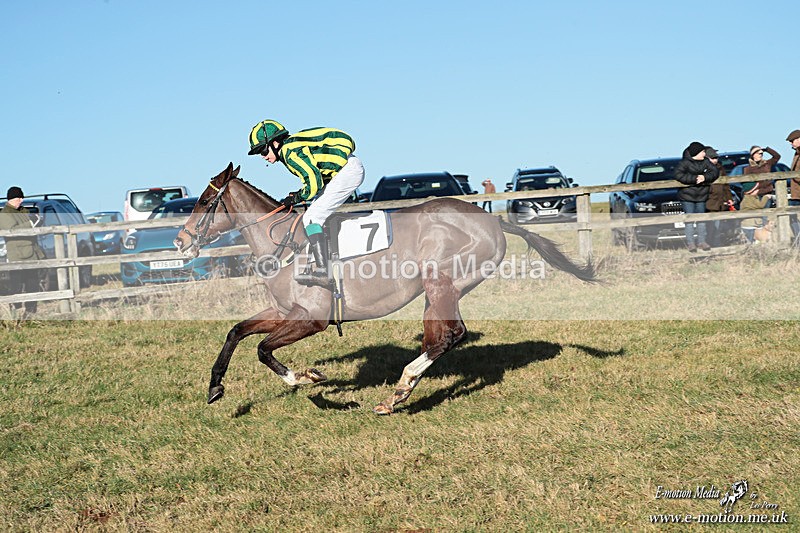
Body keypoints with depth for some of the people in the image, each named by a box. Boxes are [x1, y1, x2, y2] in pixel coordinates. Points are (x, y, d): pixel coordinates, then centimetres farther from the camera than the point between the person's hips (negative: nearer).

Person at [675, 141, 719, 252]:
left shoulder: (705, 162, 4)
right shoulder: (685, 163, -11)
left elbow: (714, 172, 0)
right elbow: (678, 175, -23)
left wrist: (704, 177, -18)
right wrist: (694, 178, -25)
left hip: (701, 196, 5)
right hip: (687, 196, -5)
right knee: (689, 219, -3)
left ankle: (701, 241, 17)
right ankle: (690, 243, 2)